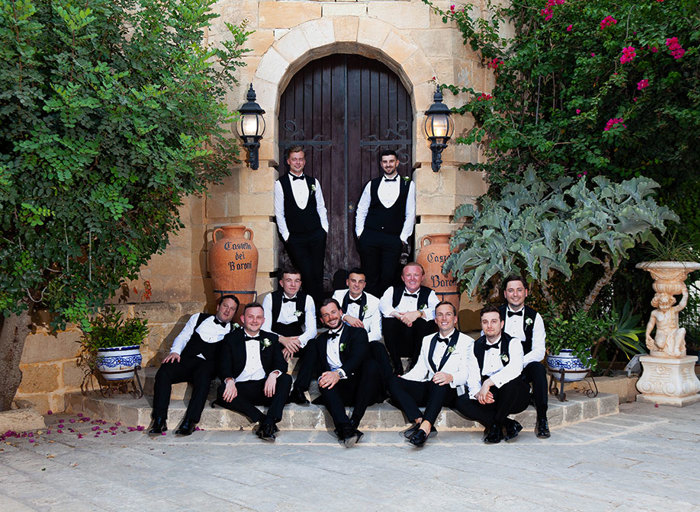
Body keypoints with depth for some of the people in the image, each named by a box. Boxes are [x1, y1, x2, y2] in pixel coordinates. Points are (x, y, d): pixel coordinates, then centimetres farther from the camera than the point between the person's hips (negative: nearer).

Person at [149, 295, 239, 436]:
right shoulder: (199, 318, 23)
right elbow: (183, 337, 19)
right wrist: (175, 351, 0)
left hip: (208, 365, -2)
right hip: (186, 360, 2)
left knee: (203, 375, -37)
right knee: (164, 372, -27)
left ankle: (189, 422, -39)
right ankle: (159, 421, -28)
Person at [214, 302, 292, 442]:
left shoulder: (271, 339, 17)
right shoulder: (231, 339, 12)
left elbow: (282, 364, 6)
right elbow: (224, 367, 2)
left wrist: (274, 374, -19)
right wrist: (229, 381, -22)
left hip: (265, 388, 1)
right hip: (240, 389, -1)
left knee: (286, 378, -26)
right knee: (222, 391, -32)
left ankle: (269, 422, -36)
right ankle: (263, 419, -32)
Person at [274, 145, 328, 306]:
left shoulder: (313, 182, 10)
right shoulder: (280, 184, 1)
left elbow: (321, 208, 14)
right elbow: (279, 213, 1)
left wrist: (324, 229, 6)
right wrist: (286, 236, -3)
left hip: (316, 235, 3)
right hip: (295, 238, -2)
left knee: (318, 273, 2)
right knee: (306, 274, -5)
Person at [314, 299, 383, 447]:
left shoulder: (358, 332, 10)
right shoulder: (320, 341, 25)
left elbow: (357, 358, -9)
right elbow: (319, 367, 17)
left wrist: (339, 373, -28)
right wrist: (322, 377, -9)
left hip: (361, 390, -2)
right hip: (340, 392, 2)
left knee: (371, 364, -31)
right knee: (324, 383, -30)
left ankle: (354, 422, -35)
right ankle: (346, 429, -48)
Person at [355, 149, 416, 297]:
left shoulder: (408, 185, 6)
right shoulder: (372, 184, 10)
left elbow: (410, 214, 5)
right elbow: (361, 210, 14)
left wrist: (403, 238, -1)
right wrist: (359, 234, 6)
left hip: (393, 239, -1)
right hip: (369, 237, 1)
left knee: (388, 278, -6)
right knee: (370, 277, 2)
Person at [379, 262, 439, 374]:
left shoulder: (429, 293, 10)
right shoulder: (393, 290, 12)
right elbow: (383, 304, -10)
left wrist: (418, 313, -27)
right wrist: (399, 316, -26)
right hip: (397, 345, 1)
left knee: (425, 321, -26)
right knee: (388, 318, -23)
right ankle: (398, 368, -17)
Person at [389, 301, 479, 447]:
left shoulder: (466, 342, 9)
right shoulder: (427, 340, 24)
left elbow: (466, 373, -4)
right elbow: (420, 369, 16)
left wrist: (451, 377, -28)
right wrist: (402, 379, -6)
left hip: (450, 391, -5)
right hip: (428, 389, 5)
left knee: (440, 383, -40)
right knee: (394, 382, -21)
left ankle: (425, 427, -51)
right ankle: (419, 420, -36)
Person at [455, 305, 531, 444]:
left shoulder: (513, 343, -5)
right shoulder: (476, 346, 10)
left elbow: (515, 369, -25)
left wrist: (488, 382, -32)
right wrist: (478, 392, -19)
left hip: (515, 397, -4)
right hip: (488, 397, 4)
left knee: (511, 383, -37)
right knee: (460, 402, -20)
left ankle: (496, 425, -12)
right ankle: (508, 424, -17)